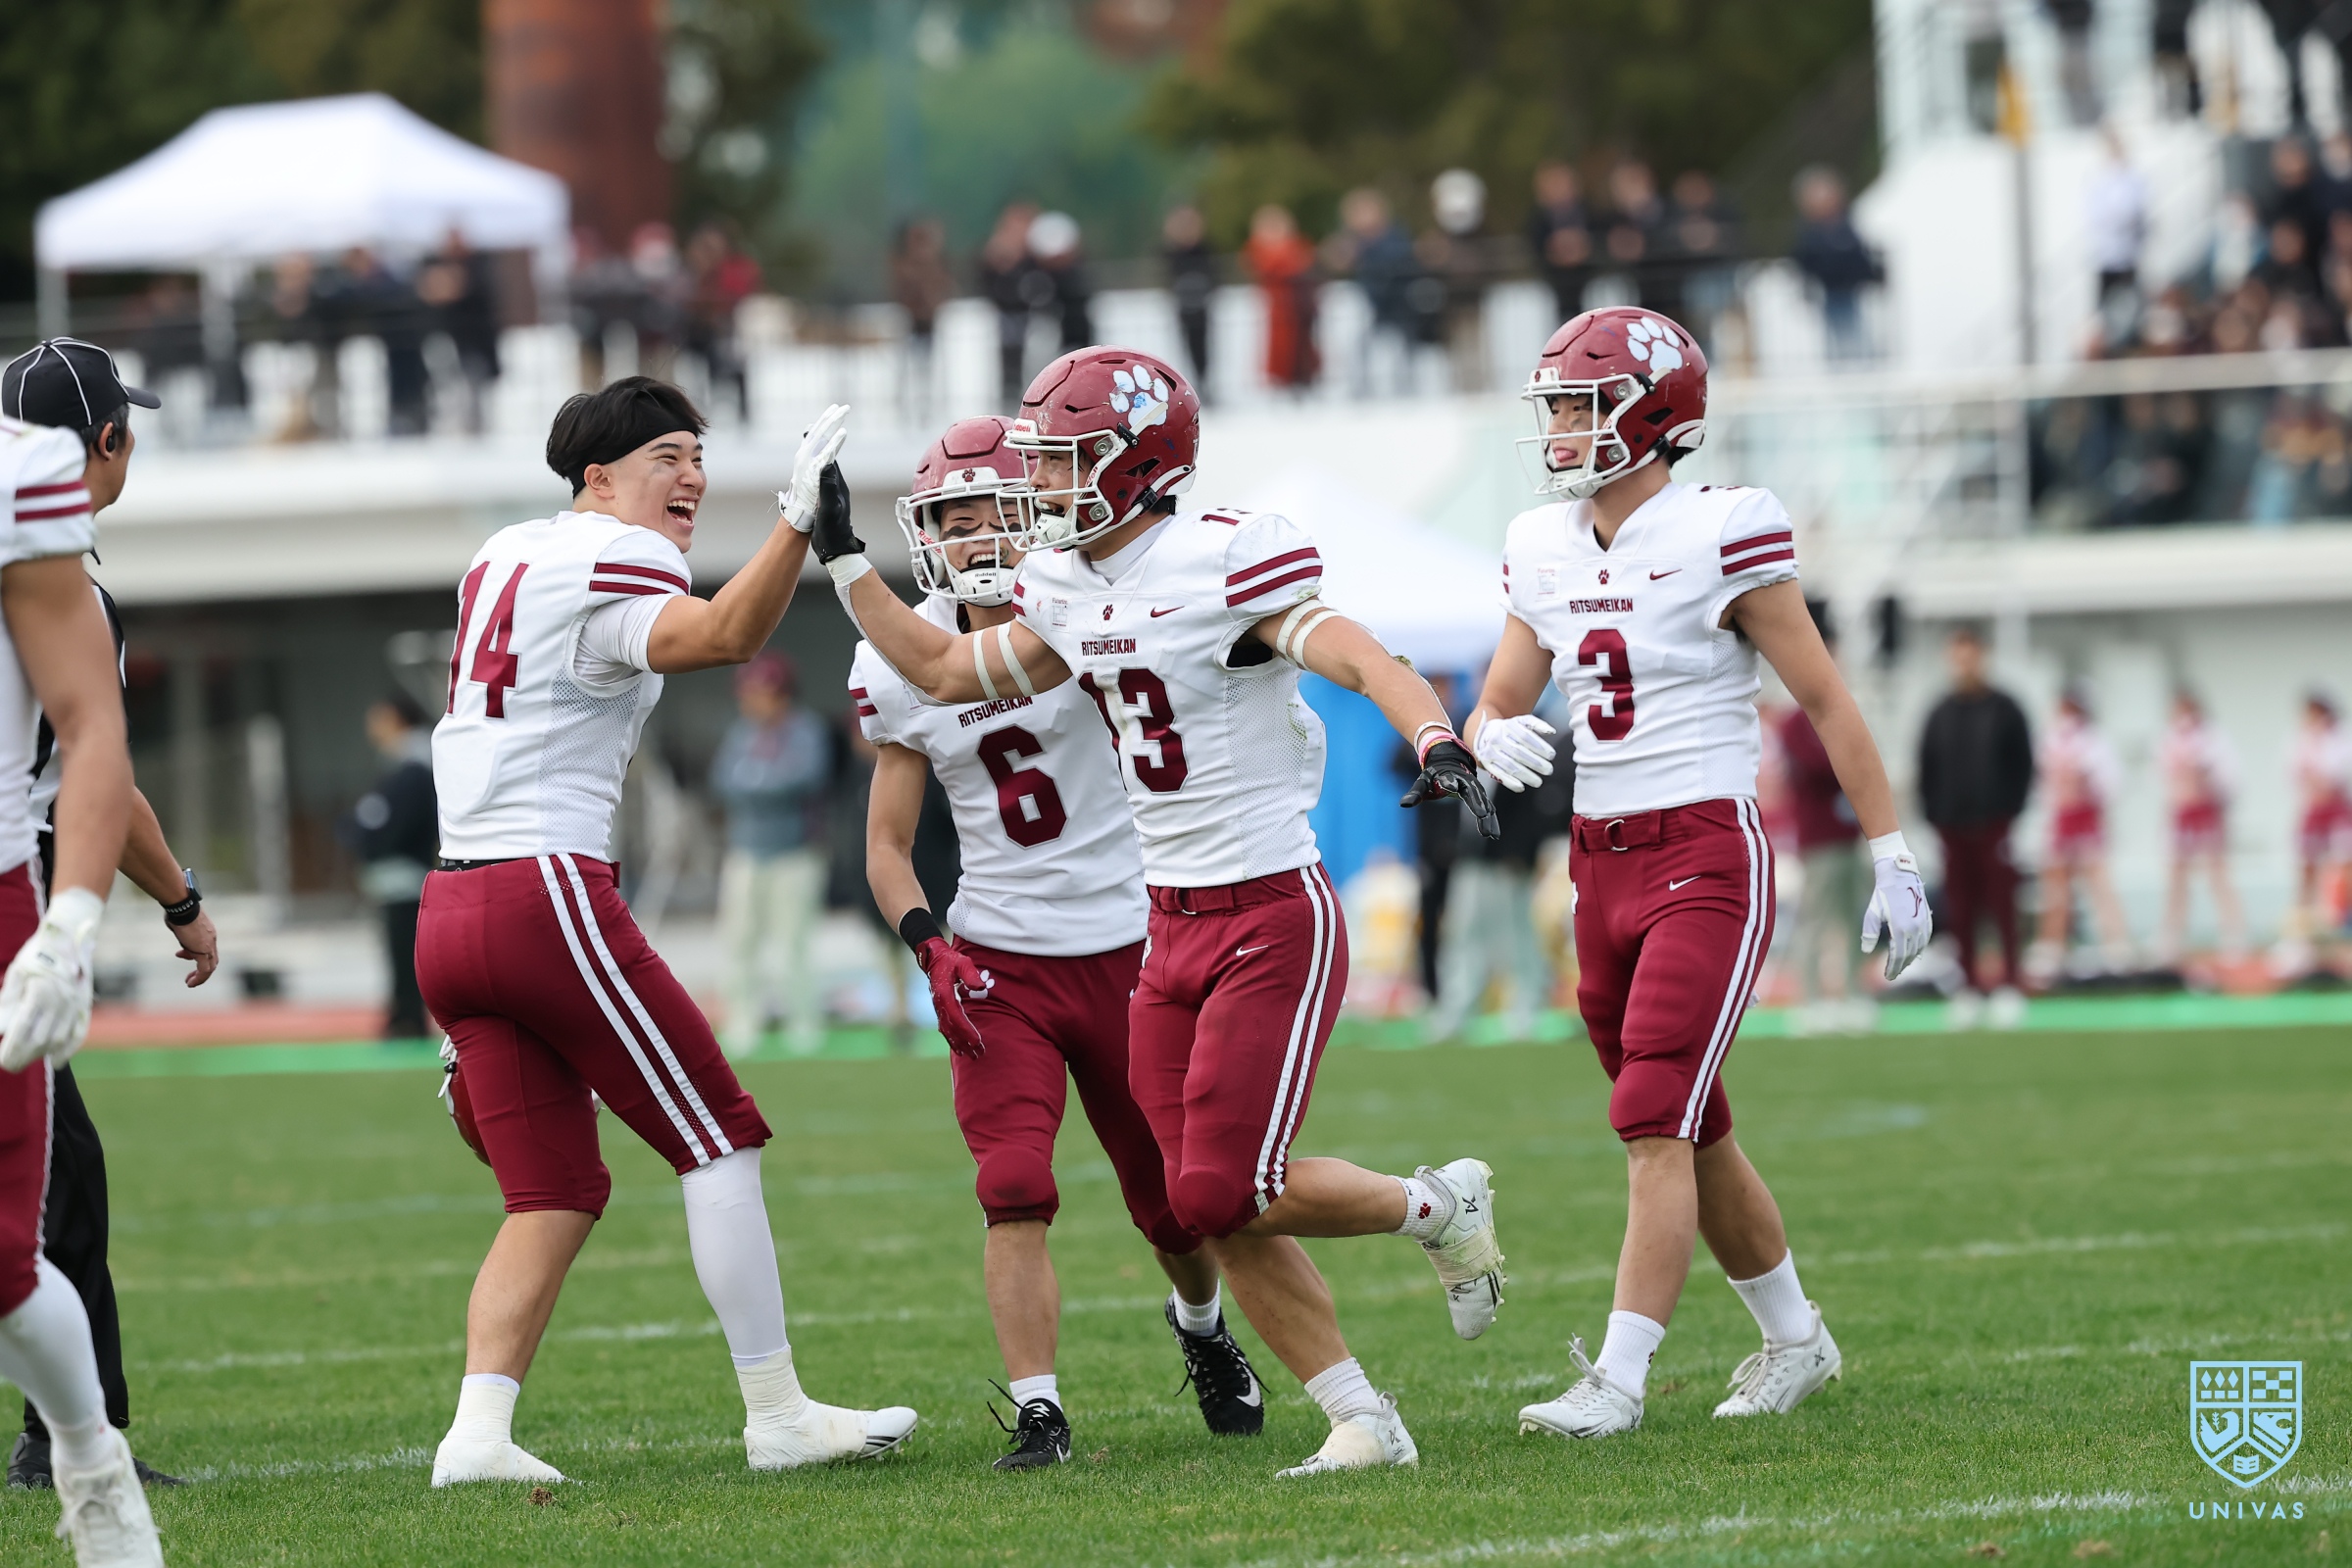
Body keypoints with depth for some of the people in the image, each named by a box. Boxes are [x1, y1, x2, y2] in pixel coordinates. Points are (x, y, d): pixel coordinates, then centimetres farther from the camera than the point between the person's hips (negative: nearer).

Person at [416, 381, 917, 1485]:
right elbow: (721, 636, -28)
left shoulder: (503, 558, 19)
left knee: (556, 1192, 9)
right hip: (545, 891, -9)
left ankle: (478, 1432, -5)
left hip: (452, 905, 9)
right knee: (717, 1138, 1)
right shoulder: (611, 566, -8)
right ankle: (776, 1414, 3)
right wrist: (798, 523, -38)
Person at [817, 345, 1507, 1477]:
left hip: (1274, 919, -8)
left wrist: (1436, 740, -47)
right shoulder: (1067, 592, 8)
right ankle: (1364, 1420, 11)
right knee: (1217, 1212, 3)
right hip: (1174, 928, 8)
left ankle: (1437, 1208, 12)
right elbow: (946, 672, 22)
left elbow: (1363, 661, -27)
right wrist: (840, 556, 20)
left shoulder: (1221, 566, -17)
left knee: (1221, 1193, -12)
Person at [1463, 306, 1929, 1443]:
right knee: (1691, 1134, 15)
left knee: (1656, 1121, -15)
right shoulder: (1544, 552, 8)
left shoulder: (1720, 537, -11)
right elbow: (1495, 705, 12)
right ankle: (1795, 1338, 31)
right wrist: (1495, 739, -14)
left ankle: (1619, 1378, -17)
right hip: (1604, 867, 7)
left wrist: (1893, 861, -6)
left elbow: (1827, 705, -6)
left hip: (1710, 858, -7)